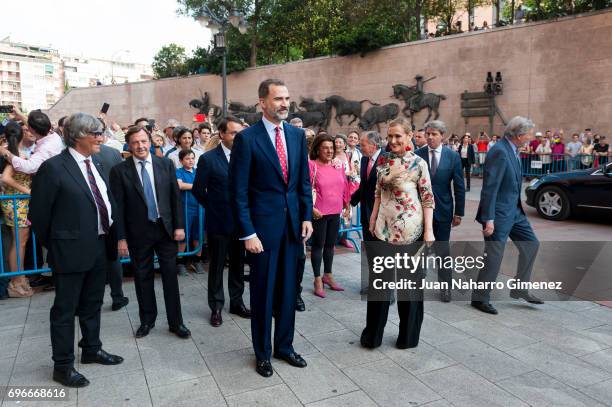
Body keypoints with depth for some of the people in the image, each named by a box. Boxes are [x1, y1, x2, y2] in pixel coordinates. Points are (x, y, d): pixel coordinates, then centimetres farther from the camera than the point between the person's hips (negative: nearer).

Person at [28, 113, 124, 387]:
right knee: (65, 310, 7)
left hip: (98, 248, 7)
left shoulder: (96, 165, 8)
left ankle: (91, 349, 39)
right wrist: (52, 246, -1)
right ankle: (63, 365, 22)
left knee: (92, 304, 21)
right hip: (71, 250, -7)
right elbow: (39, 214, -10)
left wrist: (112, 237, 9)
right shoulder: (54, 167, -15)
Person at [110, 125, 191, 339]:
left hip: (166, 228, 1)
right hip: (138, 233, -1)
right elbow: (118, 207, -5)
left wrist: (179, 225, -2)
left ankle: (175, 322, 19)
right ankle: (147, 320, 29)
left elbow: (176, 197, 2)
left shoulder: (166, 164, 0)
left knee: (170, 276, 6)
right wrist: (121, 237, -7)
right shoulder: (119, 171, -5)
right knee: (143, 277, 12)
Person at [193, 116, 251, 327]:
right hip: (218, 222, -3)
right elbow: (198, 189, -5)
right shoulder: (208, 158, -9)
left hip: (240, 220, 4)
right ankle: (216, 307, 23)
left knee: (238, 264, 14)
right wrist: (214, 206, 2)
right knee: (217, 266, 9)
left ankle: (237, 302, 30)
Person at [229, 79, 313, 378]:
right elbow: (238, 191, -10)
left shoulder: (297, 135, 6)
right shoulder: (247, 138, -9)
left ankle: (284, 345, 34)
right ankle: (263, 352, 28)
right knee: (263, 291, 9)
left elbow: (304, 180, 11)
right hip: (263, 225, -4)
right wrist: (248, 233, -13)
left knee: (288, 289, 15)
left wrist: (307, 216, 3)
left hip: (293, 223, 5)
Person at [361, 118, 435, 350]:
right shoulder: (383, 161, 7)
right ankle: (373, 333, 27)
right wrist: (373, 220, 11)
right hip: (384, 227, 4)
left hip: (409, 229, -4)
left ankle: (408, 335, 26)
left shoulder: (418, 163, -7)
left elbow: (428, 198, -7)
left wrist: (428, 230, -12)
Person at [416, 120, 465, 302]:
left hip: (443, 209, 0)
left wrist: (459, 213, -1)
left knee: (443, 250, 9)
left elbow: (459, 186, 1)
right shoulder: (417, 155, -2)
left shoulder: (453, 156, -1)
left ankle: (445, 287, 22)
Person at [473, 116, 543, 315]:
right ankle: (479, 298, 14)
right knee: (494, 256, -1)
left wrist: (518, 207, 18)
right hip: (499, 213, -10)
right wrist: (488, 219, -24)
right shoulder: (500, 151, -21)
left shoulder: (512, 150, 8)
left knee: (531, 244, 14)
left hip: (514, 211, 10)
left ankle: (520, 289, 27)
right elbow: (490, 187, -24)